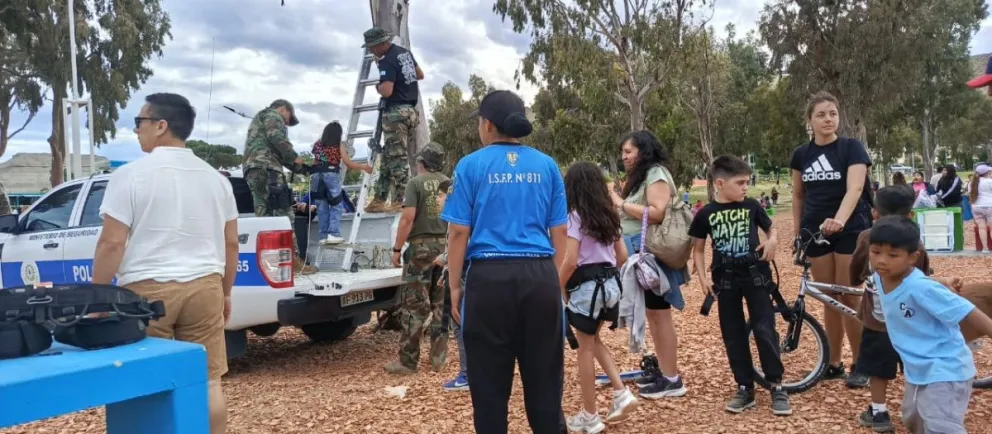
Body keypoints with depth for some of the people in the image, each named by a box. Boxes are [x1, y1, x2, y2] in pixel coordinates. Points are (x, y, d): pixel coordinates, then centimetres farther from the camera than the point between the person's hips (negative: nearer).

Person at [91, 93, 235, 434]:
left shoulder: (131, 174, -6)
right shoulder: (216, 178, 8)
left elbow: (112, 243, -9)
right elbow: (231, 243, 11)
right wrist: (225, 292, 21)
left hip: (147, 290, -4)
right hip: (204, 287, 4)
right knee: (208, 380, 8)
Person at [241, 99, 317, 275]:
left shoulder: (259, 120, 39)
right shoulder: (272, 115, 9)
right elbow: (276, 137, -12)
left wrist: (297, 167, 22)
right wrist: (294, 157, -2)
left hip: (253, 169, 10)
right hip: (266, 168, -10)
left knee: (264, 216, 4)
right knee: (283, 214, -13)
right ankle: (293, 261, -17)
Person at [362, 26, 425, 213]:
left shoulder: (387, 62, -15)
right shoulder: (405, 52, 13)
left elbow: (387, 91, -24)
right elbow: (420, 75, 25)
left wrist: (378, 86, -4)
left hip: (396, 112, -9)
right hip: (411, 110, 9)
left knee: (396, 158, -6)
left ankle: (400, 201, -5)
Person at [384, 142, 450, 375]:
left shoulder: (416, 183, -6)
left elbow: (408, 218, -14)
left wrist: (397, 248, -9)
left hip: (421, 247, -5)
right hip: (446, 247, 5)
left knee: (414, 306, -1)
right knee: (441, 305, 11)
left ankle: (407, 361, 3)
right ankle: (438, 358, 14)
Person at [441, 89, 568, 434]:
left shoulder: (471, 165, 0)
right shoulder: (547, 166, 8)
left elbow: (459, 232, -3)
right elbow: (559, 231, 8)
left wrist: (455, 287, 4)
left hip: (489, 277, -2)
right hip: (540, 276, 3)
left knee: (490, 381, 9)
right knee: (544, 376, 12)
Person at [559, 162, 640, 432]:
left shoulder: (575, 216, -11)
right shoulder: (609, 215, 10)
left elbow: (571, 261, -18)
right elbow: (623, 255, 11)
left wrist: (558, 289, -5)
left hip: (586, 287, -7)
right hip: (610, 284, 7)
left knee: (585, 348, 5)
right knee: (593, 340, 25)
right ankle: (622, 394, 15)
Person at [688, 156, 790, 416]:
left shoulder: (752, 206, -2)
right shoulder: (706, 214, -3)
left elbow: (771, 229, 13)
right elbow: (698, 249, 6)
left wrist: (772, 240, -10)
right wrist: (703, 277, -5)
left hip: (755, 275, -1)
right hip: (725, 279, 1)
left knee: (765, 331, -4)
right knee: (733, 336, 6)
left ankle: (776, 386, 10)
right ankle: (745, 388, 18)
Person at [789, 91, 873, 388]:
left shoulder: (852, 147, -6)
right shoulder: (801, 154, 6)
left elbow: (854, 189, -20)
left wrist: (839, 219, -37)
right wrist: (797, 232, 10)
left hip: (849, 231, -3)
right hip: (816, 232, 4)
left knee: (848, 298, -2)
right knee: (829, 299, 9)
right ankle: (834, 363, 18)